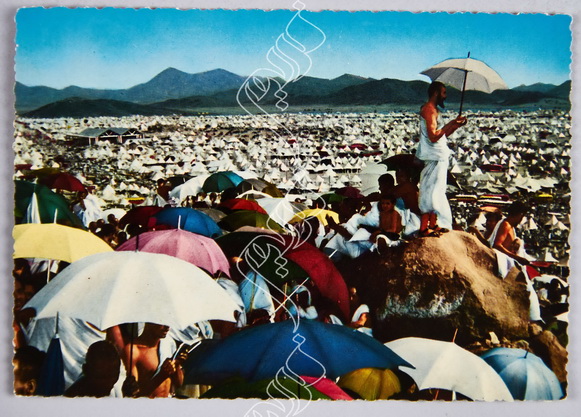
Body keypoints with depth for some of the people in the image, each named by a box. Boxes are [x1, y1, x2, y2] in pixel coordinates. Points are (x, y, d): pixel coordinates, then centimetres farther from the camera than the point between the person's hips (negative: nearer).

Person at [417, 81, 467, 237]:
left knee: (435, 192, 16)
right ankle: (425, 228, -4)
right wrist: (451, 123, -20)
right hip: (434, 158, -11)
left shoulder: (432, 109, 19)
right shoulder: (429, 109, -14)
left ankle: (434, 224, 24)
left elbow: (441, 135, 21)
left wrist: (457, 125, 10)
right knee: (431, 193, -8)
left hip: (438, 157, 11)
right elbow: (433, 136, -25)